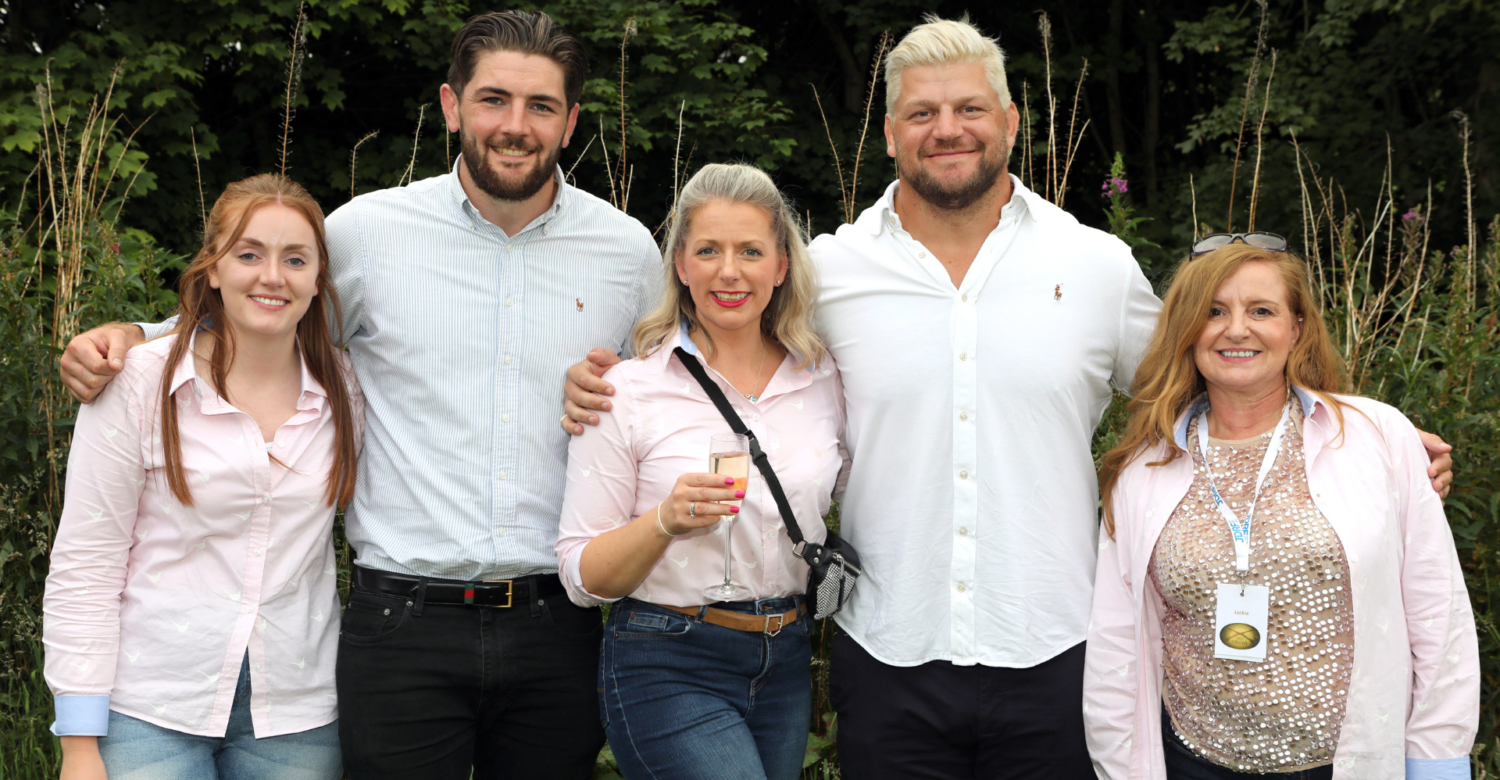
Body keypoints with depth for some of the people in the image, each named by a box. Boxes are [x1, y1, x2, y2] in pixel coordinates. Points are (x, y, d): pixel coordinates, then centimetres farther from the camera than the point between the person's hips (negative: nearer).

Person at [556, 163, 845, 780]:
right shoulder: (628, 390, -8)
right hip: (668, 668, -5)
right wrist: (666, 521, -22)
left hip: (786, 663, 5)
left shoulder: (825, 381, 4)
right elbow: (582, 576, -8)